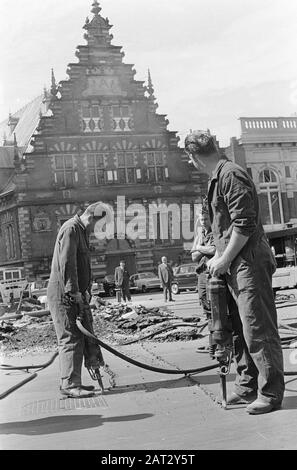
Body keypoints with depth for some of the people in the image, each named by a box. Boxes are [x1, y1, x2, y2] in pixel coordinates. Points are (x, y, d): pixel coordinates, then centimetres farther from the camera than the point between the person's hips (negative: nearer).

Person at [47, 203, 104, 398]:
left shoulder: (82, 232, 19)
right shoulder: (71, 229, -14)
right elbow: (66, 263, -23)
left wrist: (85, 291, 10)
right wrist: (74, 292, -23)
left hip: (76, 295, 10)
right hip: (63, 295, -10)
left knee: (84, 335, 12)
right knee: (71, 339, -7)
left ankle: (72, 382, 20)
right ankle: (69, 385, 0)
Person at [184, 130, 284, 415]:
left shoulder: (231, 175, -14)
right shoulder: (217, 178, 17)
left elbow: (245, 224, -20)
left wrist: (224, 260, -14)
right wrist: (218, 257, 18)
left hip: (249, 263, -10)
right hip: (234, 266, 10)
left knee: (258, 329, -5)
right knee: (239, 329, 15)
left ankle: (270, 393, 3)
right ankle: (247, 387, 26)